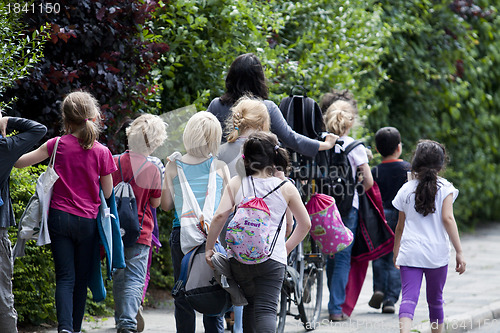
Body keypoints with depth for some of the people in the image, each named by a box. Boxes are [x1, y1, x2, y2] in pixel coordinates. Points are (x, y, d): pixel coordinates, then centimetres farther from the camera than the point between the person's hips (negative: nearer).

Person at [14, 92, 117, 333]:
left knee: (65, 277, -2)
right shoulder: (101, 152, -4)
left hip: (60, 217, 0)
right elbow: (107, 193, 3)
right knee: (82, 279, 12)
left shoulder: (57, 145, -5)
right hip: (88, 221, 0)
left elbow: (18, 161, -1)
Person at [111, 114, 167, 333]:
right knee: (135, 279, -4)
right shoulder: (153, 170, -10)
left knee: (119, 276, 15)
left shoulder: (114, 162, -4)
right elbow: (156, 202, 1)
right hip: (140, 231, -3)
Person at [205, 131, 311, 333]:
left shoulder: (236, 184, 2)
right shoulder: (286, 187, 4)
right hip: (273, 259, -1)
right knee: (266, 310, -9)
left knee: (250, 304, 22)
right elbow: (305, 224, 11)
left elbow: (220, 216, -9)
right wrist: (287, 248, 24)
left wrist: (209, 247, 1)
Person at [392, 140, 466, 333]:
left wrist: (396, 252, 26)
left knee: (409, 297, -11)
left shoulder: (406, 190, 7)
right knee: (435, 300, 15)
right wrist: (459, 252, -10)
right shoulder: (445, 188, 0)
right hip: (437, 254, 0)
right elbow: (447, 218, -11)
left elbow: (400, 226, 13)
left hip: (409, 252, 0)